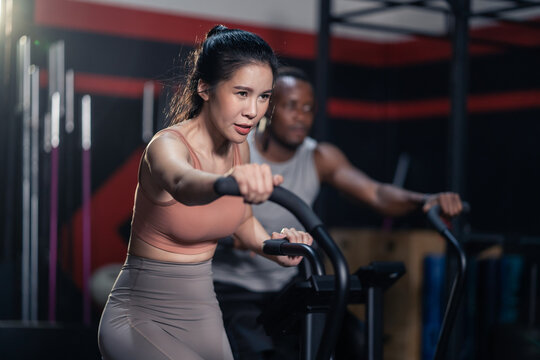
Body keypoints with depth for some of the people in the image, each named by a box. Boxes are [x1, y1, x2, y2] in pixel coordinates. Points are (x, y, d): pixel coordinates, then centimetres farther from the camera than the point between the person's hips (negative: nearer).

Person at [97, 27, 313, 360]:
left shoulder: (240, 149, -1)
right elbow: (183, 184, -46)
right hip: (141, 320, -7)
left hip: (203, 317, 7)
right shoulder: (168, 146, -21)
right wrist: (227, 182, -68)